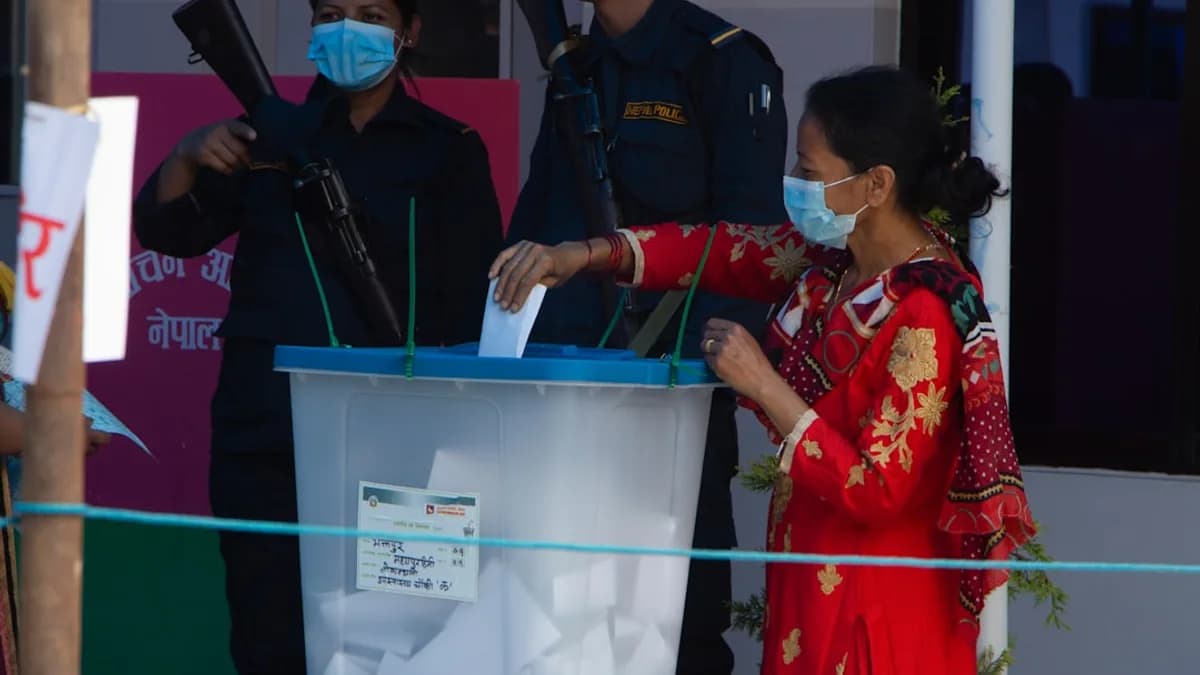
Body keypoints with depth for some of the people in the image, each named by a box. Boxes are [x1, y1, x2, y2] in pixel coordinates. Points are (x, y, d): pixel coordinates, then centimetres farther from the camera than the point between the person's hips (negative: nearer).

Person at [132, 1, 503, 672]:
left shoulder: (447, 150, 8)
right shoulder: (271, 135, 15)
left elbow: (471, 308, 5)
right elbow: (170, 233, 7)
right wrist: (188, 160, -14)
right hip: (263, 438, 2)